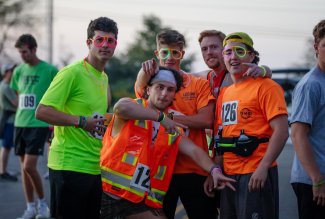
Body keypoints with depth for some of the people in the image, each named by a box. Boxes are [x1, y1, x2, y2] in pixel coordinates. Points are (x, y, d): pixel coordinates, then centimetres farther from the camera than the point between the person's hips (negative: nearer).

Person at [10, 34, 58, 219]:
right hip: (20, 123, 6)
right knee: (24, 167, 8)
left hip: (39, 124, -6)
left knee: (29, 167, -12)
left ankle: (43, 202, 9)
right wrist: (22, 113, 12)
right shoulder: (19, 71, 8)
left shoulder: (49, 70, -8)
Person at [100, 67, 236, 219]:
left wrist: (214, 170, -21)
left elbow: (194, 151, -2)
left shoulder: (173, 128, 12)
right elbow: (122, 106, -26)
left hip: (144, 200, 4)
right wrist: (161, 117, -25)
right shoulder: (133, 107, -1)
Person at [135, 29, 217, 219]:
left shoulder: (200, 84, 5)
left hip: (194, 169, 0)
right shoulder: (150, 82, 7)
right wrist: (145, 70, -40)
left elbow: (207, 121, -8)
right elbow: (141, 86, -18)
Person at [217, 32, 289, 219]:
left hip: (256, 175, -7)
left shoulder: (265, 87, -7)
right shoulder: (224, 93, 15)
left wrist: (263, 168, -22)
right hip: (228, 175, 8)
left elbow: (281, 131, -15)